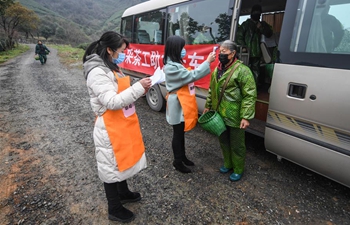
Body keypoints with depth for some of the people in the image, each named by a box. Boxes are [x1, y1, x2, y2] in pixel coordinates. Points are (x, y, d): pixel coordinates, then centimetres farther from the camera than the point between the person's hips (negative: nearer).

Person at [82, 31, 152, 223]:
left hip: (122, 125, 10)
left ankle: (123, 193, 46)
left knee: (123, 160, 23)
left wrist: (139, 90, -3)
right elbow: (112, 102, -27)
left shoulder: (111, 68, 11)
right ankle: (114, 209, 26)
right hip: (110, 129, -10)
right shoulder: (97, 73, -21)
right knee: (111, 167, 6)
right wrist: (138, 88, -26)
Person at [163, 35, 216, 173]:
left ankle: (182, 156, 37)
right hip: (178, 105, -10)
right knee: (178, 134, 5)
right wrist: (207, 62, -17)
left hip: (183, 104, 10)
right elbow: (192, 75, -23)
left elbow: (187, 77, 5)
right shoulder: (172, 67, -22)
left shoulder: (175, 64, 11)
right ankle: (177, 162, 23)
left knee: (182, 132, 21)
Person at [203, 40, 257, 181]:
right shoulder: (217, 69, 8)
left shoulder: (242, 70, -16)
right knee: (223, 142, 21)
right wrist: (208, 106, 18)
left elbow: (250, 95, -19)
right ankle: (228, 164, 43)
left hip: (235, 118, -7)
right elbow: (211, 90, 19)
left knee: (237, 145, 10)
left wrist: (246, 117, -23)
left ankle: (238, 170, 30)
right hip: (219, 115, 7)